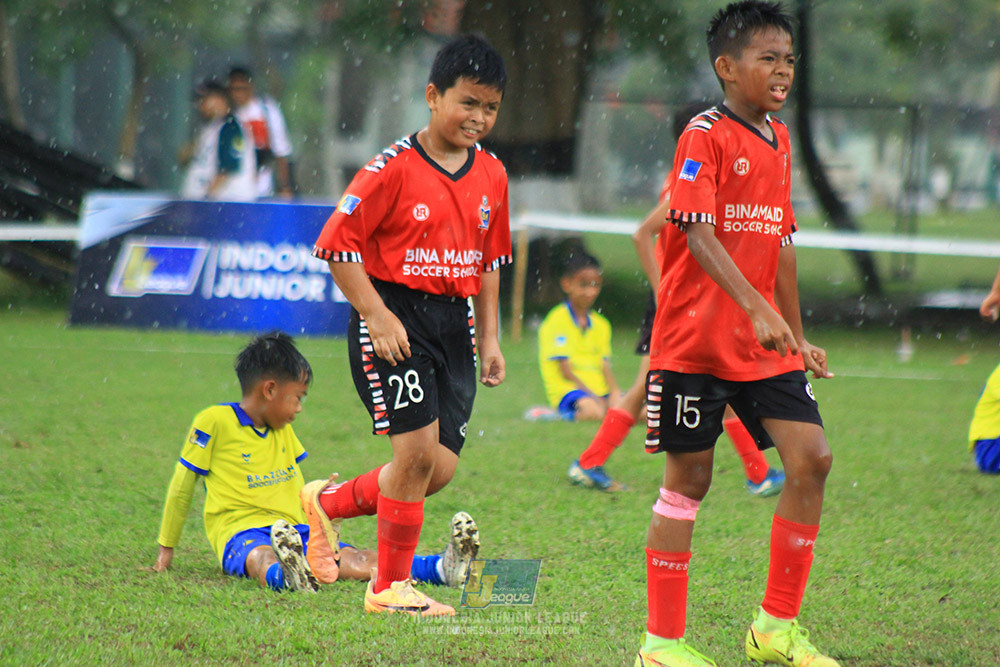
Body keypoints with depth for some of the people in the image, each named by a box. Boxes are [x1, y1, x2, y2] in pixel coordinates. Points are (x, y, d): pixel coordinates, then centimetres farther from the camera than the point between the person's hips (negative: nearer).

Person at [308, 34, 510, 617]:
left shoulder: (492, 175, 9)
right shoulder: (395, 168, -12)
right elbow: (338, 243, -11)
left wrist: (489, 339, 15)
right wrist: (377, 316, -16)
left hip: (453, 322, 7)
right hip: (395, 317, -7)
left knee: (441, 468, 1)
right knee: (418, 451, -13)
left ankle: (328, 503, 24)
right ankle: (391, 588, 0)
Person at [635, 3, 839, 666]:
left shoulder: (778, 139, 13)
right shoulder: (706, 135, -11)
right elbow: (698, 233, -21)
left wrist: (797, 334, 22)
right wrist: (756, 307, -31)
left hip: (764, 342, 7)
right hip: (695, 337, -7)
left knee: (812, 457, -5)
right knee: (688, 479, -1)